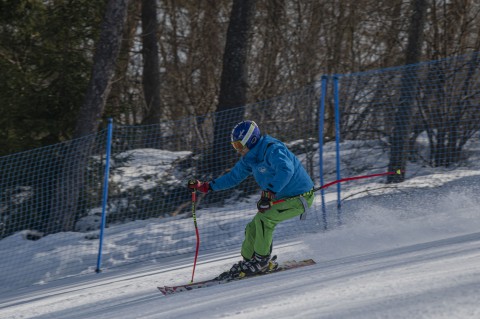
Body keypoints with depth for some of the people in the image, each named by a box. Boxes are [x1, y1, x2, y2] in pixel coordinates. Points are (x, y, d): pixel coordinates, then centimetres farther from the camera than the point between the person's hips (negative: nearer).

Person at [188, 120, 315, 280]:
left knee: (264, 218, -23)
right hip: (281, 197, 9)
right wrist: (205, 186, 11)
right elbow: (234, 177, 17)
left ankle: (261, 261, -10)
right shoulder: (249, 158, 4)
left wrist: (269, 193, -47)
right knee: (253, 228, 4)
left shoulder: (272, 149, -25)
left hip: (300, 197, -9)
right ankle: (248, 261, 20)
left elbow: (286, 170, -42)